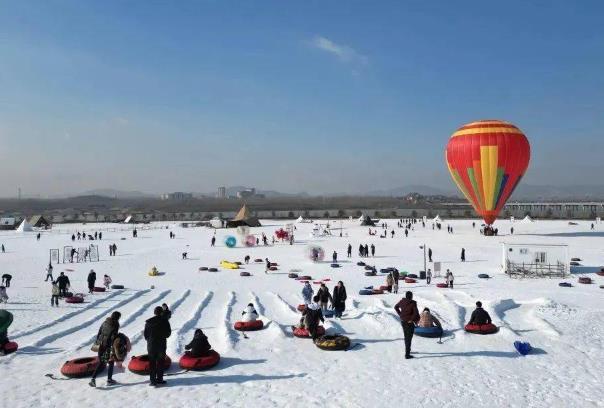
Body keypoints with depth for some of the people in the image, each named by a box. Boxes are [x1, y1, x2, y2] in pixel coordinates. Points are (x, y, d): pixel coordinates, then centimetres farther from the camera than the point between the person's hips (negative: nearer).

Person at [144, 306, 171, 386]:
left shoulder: (149, 322, -4)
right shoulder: (165, 321, -7)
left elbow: (145, 334, 2)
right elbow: (168, 333, 1)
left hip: (151, 345, 1)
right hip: (162, 345, 0)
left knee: (152, 363, 7)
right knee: (160, 362, 10)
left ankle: (152, 380, 4)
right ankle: (159, 379, 11)